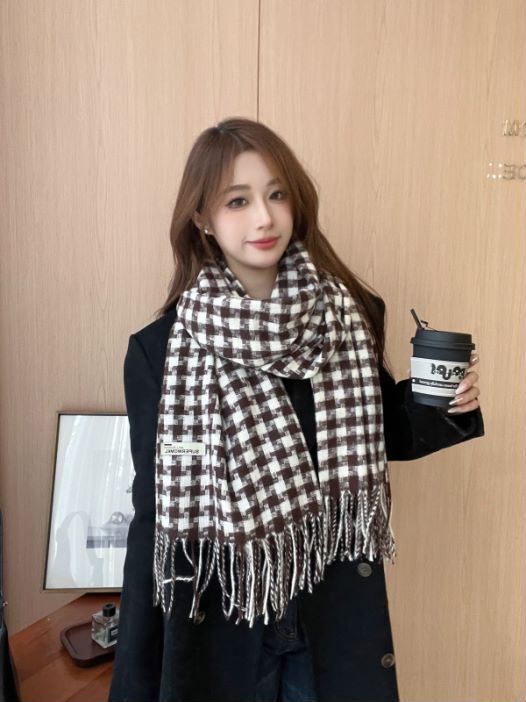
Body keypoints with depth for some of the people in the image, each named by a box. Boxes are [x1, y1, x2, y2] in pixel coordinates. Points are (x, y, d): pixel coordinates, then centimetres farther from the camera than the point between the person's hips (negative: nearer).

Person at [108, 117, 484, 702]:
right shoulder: (159, 350, -13)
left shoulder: (353, 316, -7)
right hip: (218, 621, -1)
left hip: (340, 616, 2)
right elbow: (155, 518, -8)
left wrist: (441, 405, -13)